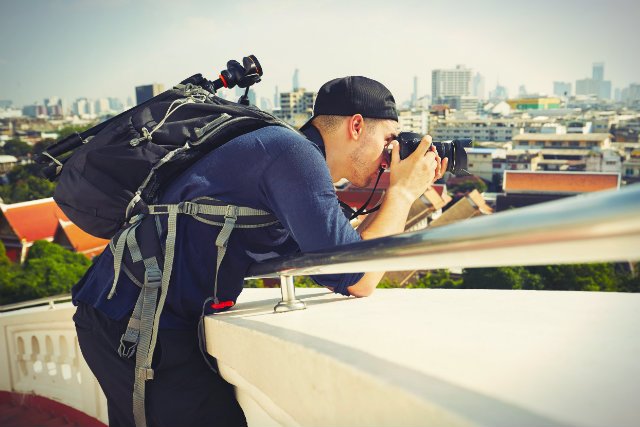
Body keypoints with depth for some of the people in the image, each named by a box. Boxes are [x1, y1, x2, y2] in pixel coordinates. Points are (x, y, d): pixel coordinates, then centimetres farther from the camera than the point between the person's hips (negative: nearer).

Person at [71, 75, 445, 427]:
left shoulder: (288, 161, 12)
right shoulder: (294, 151, -17)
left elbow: (334, 276, 14)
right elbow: (357, 281, -19)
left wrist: (404, 197, 13)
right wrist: (402, 191, -5)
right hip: (135, 323, -10)